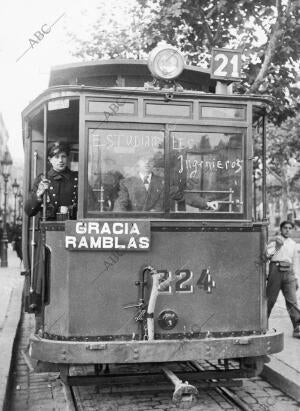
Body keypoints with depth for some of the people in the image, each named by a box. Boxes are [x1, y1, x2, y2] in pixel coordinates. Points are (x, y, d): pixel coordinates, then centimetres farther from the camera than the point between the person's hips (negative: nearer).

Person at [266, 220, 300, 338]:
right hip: (276, 270, -3)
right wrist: (277, 246, -14)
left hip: (288, 272, 3)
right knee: (270, 299, 1)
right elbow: (266, 255, -6)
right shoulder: (274, 241, 7)